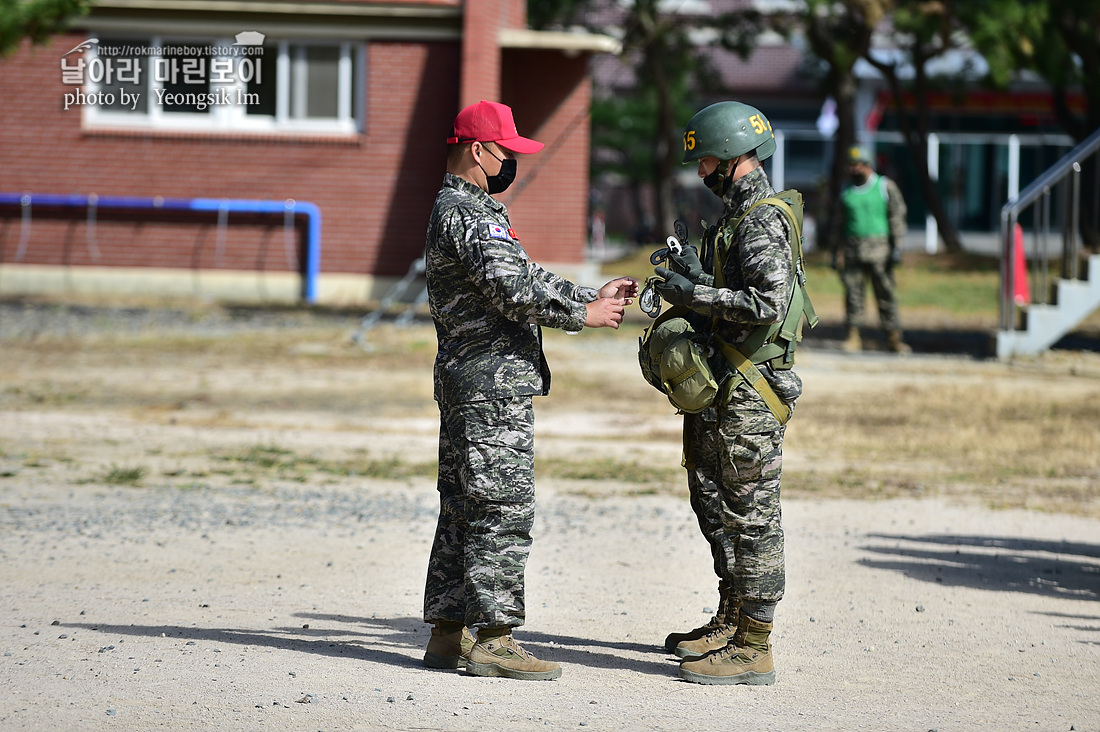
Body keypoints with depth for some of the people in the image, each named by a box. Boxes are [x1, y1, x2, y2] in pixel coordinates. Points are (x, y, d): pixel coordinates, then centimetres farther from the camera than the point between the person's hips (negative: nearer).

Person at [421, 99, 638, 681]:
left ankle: (449, 633, 15)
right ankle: (491, 639, -9)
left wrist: (590, 296, 14)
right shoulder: (466, 214, -14)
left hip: (467, 383, 11)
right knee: (503, 509, -9)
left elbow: (529, 280, 22)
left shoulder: (462, 210, 21)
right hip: (492, 382, -11)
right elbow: (513, 289, -23)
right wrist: (583, 315, -13)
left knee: (464, 510, 12)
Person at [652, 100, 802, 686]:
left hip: (748, 393, -11)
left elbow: (769, 303, -26)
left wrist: (694, 294, -21)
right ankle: (731, 621, 29)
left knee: (751, 515, -7)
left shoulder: (762, 220, -16)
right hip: (722, 390, 11)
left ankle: (753, 648, -5)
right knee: (714, 504, 18)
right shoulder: (738, 214, 16)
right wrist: (696, 277, 4)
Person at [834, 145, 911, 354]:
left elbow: (897, 218, 1)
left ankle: (893, 337, 2)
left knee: (885, 292, -3)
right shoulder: (846, 191, 13)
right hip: (852, 248, 3)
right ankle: (853, 338, 2)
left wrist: (897, 247, -9)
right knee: (853, 292, -2)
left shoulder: (886, 187, 4)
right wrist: (834, 252, 14)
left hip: (879, 248, -3)